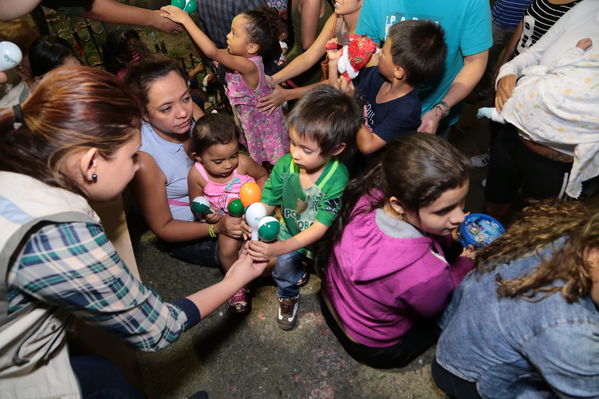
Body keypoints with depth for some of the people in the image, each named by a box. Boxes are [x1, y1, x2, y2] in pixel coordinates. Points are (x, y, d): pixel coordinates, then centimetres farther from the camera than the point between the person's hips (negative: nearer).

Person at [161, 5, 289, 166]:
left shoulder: (249, 65, -36)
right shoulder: (247, 57, -11)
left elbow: (213, 53, -44)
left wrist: (186, 20, -40)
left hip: (262, 121, -8)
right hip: (251, 118, 9)